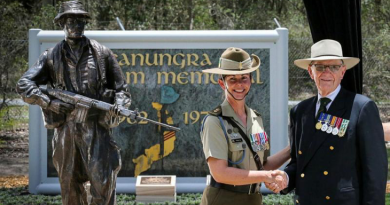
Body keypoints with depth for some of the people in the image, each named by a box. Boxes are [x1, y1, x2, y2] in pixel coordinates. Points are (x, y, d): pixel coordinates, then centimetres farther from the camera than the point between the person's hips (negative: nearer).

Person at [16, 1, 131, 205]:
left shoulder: (102, 53, 5)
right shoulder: (51, 56, 5)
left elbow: (121, 88, 9)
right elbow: (24, 85, -1)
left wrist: (120, 104, -12)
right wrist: (49, 102, -13)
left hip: (96, 129, -1)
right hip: (65, 129, 2)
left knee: (103, 186, -6)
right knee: (70, 188, 10)